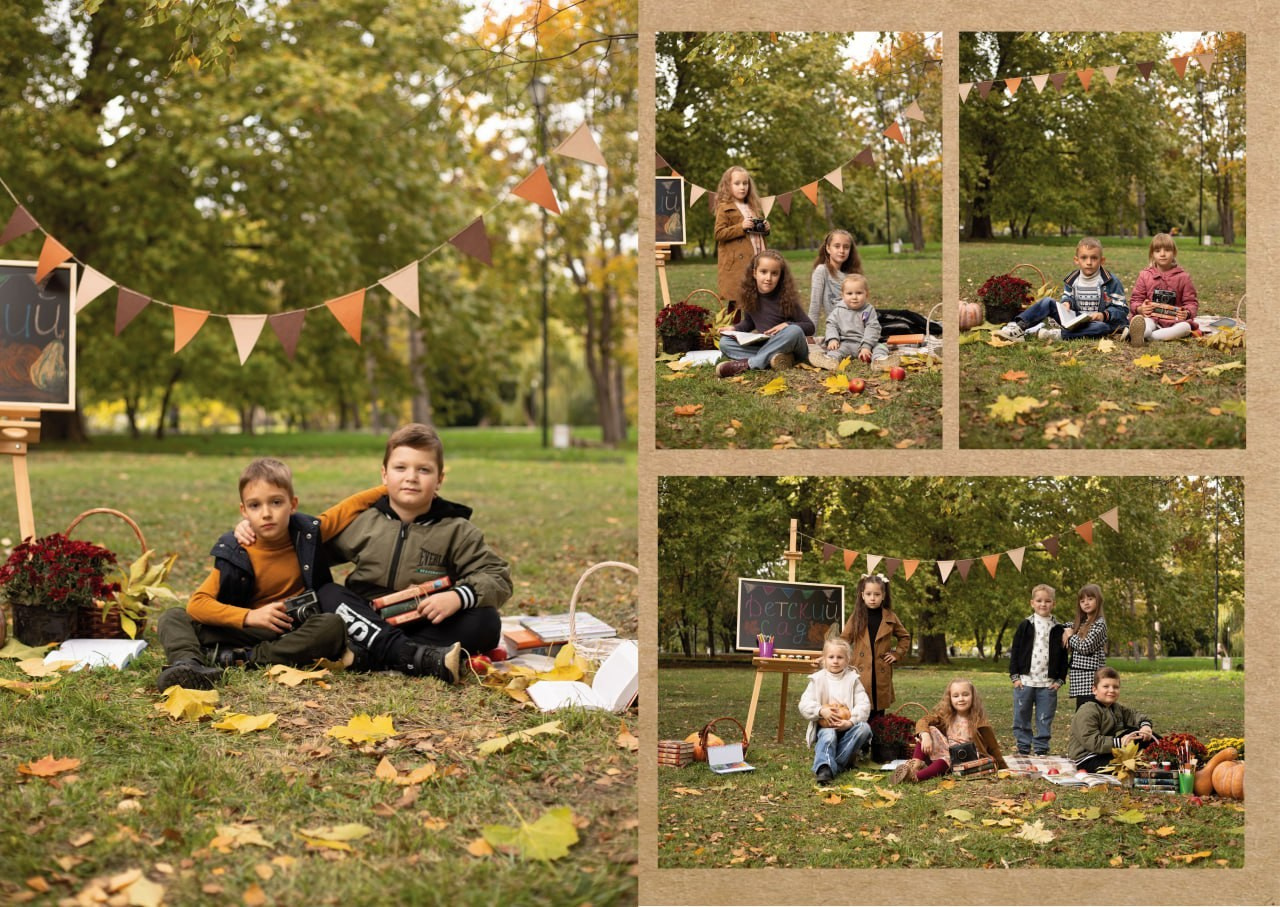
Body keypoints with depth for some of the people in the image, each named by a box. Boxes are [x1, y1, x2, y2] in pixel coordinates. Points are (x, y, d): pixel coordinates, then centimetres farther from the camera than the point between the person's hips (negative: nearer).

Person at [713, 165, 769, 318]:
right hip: (736, 263, -6)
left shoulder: (753, 207, 19)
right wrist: (741, 227, -18)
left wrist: (765, 228, 10)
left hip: (756, 261, 7)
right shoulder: (725, 208, -2)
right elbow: (719, 234, -12)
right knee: (735, 301, -7)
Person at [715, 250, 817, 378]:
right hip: (765, 347, 4)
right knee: (724, 342, -11)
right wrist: (734, 329, 0)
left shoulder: (786, 299, -13)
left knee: (794, 331, -36)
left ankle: (747, 364, -34)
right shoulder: (750, 297, -1)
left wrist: (788, 325, -26)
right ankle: (772, 359, -31)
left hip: (790, 348, -4)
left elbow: (810, 327, -10)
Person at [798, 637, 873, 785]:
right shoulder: (818, 679, 3)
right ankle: (824, 769, -58)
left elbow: (864, 705, -5)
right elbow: (804, 705, -4)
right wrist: (821, 711, -23)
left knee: (864, 728, -28)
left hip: (847, 728, 2)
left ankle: (836, 763, -32)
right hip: (825, 726, -2)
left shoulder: (853, 679, 4)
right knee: (828, 735, -35)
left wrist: (851, 721, -22)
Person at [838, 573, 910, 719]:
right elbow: (844, 641, 5)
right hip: (861, 675, -1)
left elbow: (905, 637, 19)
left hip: (881, 676, 1)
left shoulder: (890, 618, 5)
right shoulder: (856, 617, 3)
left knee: (878, 715, 5)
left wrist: (897, 654, 7)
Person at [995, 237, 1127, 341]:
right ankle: (1018, 327, -31)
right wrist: (1066, 303, -9)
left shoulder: (1111, 282, -7)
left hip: (1097, 321, -4)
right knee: (1048, 302, -12)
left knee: (1104, 327, -40)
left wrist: (1104, 315, -26)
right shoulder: (1072, 280, 7)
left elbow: (1121, 310, -8)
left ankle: (1059, 335, -46)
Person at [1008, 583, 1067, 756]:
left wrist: (1059, 680, 0)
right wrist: (1015, 676, -3)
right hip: (1025, 681, 0)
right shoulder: (1025, 626, 3)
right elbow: (1015, 652, 4)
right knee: (1022, 717, 4)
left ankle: (1041, 749, 11)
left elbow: (1063, 656, 8)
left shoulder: (1058, 629, 5)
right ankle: (1023, 748, 12)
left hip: (1048, 683, 0)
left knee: (1045, 720, 4)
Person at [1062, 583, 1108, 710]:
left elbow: (1085, 647, -17)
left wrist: (1070, 636, -1)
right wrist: (1067, 633, 1)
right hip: (1079, 679, 9)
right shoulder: (1081, 623, 17)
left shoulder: (1099, 623, -8)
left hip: (1090, 679, -9)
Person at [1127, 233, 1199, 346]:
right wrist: (1139, 308, -12)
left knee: (1185, 327, -33)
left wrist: (1187, 313, -13)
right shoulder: (1144, 275, 10)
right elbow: (1136, 299, 12)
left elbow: (1191, 302, 10)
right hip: (1150, 318, 0)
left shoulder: (1183, 277, 9)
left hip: (1173, 320, 0)